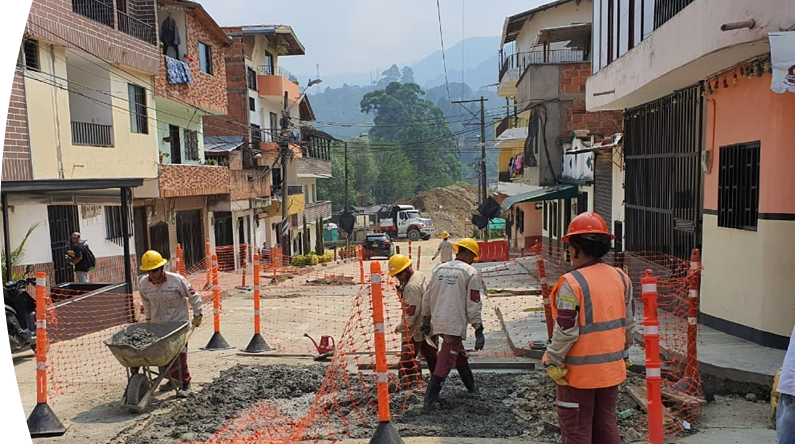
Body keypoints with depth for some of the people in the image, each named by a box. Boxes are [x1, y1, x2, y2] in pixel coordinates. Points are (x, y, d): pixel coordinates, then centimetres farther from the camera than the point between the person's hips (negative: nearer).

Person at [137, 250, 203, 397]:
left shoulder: (177, 280, -18)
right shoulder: (143, 283, -7)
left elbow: (193, 296, -6)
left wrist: (197, 315, 0)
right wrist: (148, 318, 21)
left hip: (178, 321, -4)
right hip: (158, 324, 4)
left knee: (180, 354, -5)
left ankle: (185, 383, 7)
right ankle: (173, 379, 27)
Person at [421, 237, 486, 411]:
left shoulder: (439, 268, 11)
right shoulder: (470, 273, -7)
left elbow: (427, 297, 14)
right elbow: (473, 305, -11)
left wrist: (426, 320, 24)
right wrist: (479, 330, -5)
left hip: (438, 322, 7)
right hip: (455, 324, -7)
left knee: (459, 355, 24)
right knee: (445, 362, -3)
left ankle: (472, 387, 40)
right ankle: (429, 401, -3)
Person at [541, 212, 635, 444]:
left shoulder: (572, 283, -21)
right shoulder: (621, 278, 1)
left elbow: (566, 332, -20)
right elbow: (628, 324, 9)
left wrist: (553, 361, -7)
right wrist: (624, 353, 22)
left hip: (579, 371, -6)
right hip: (612, 367, 7)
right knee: (606, 424, 20)